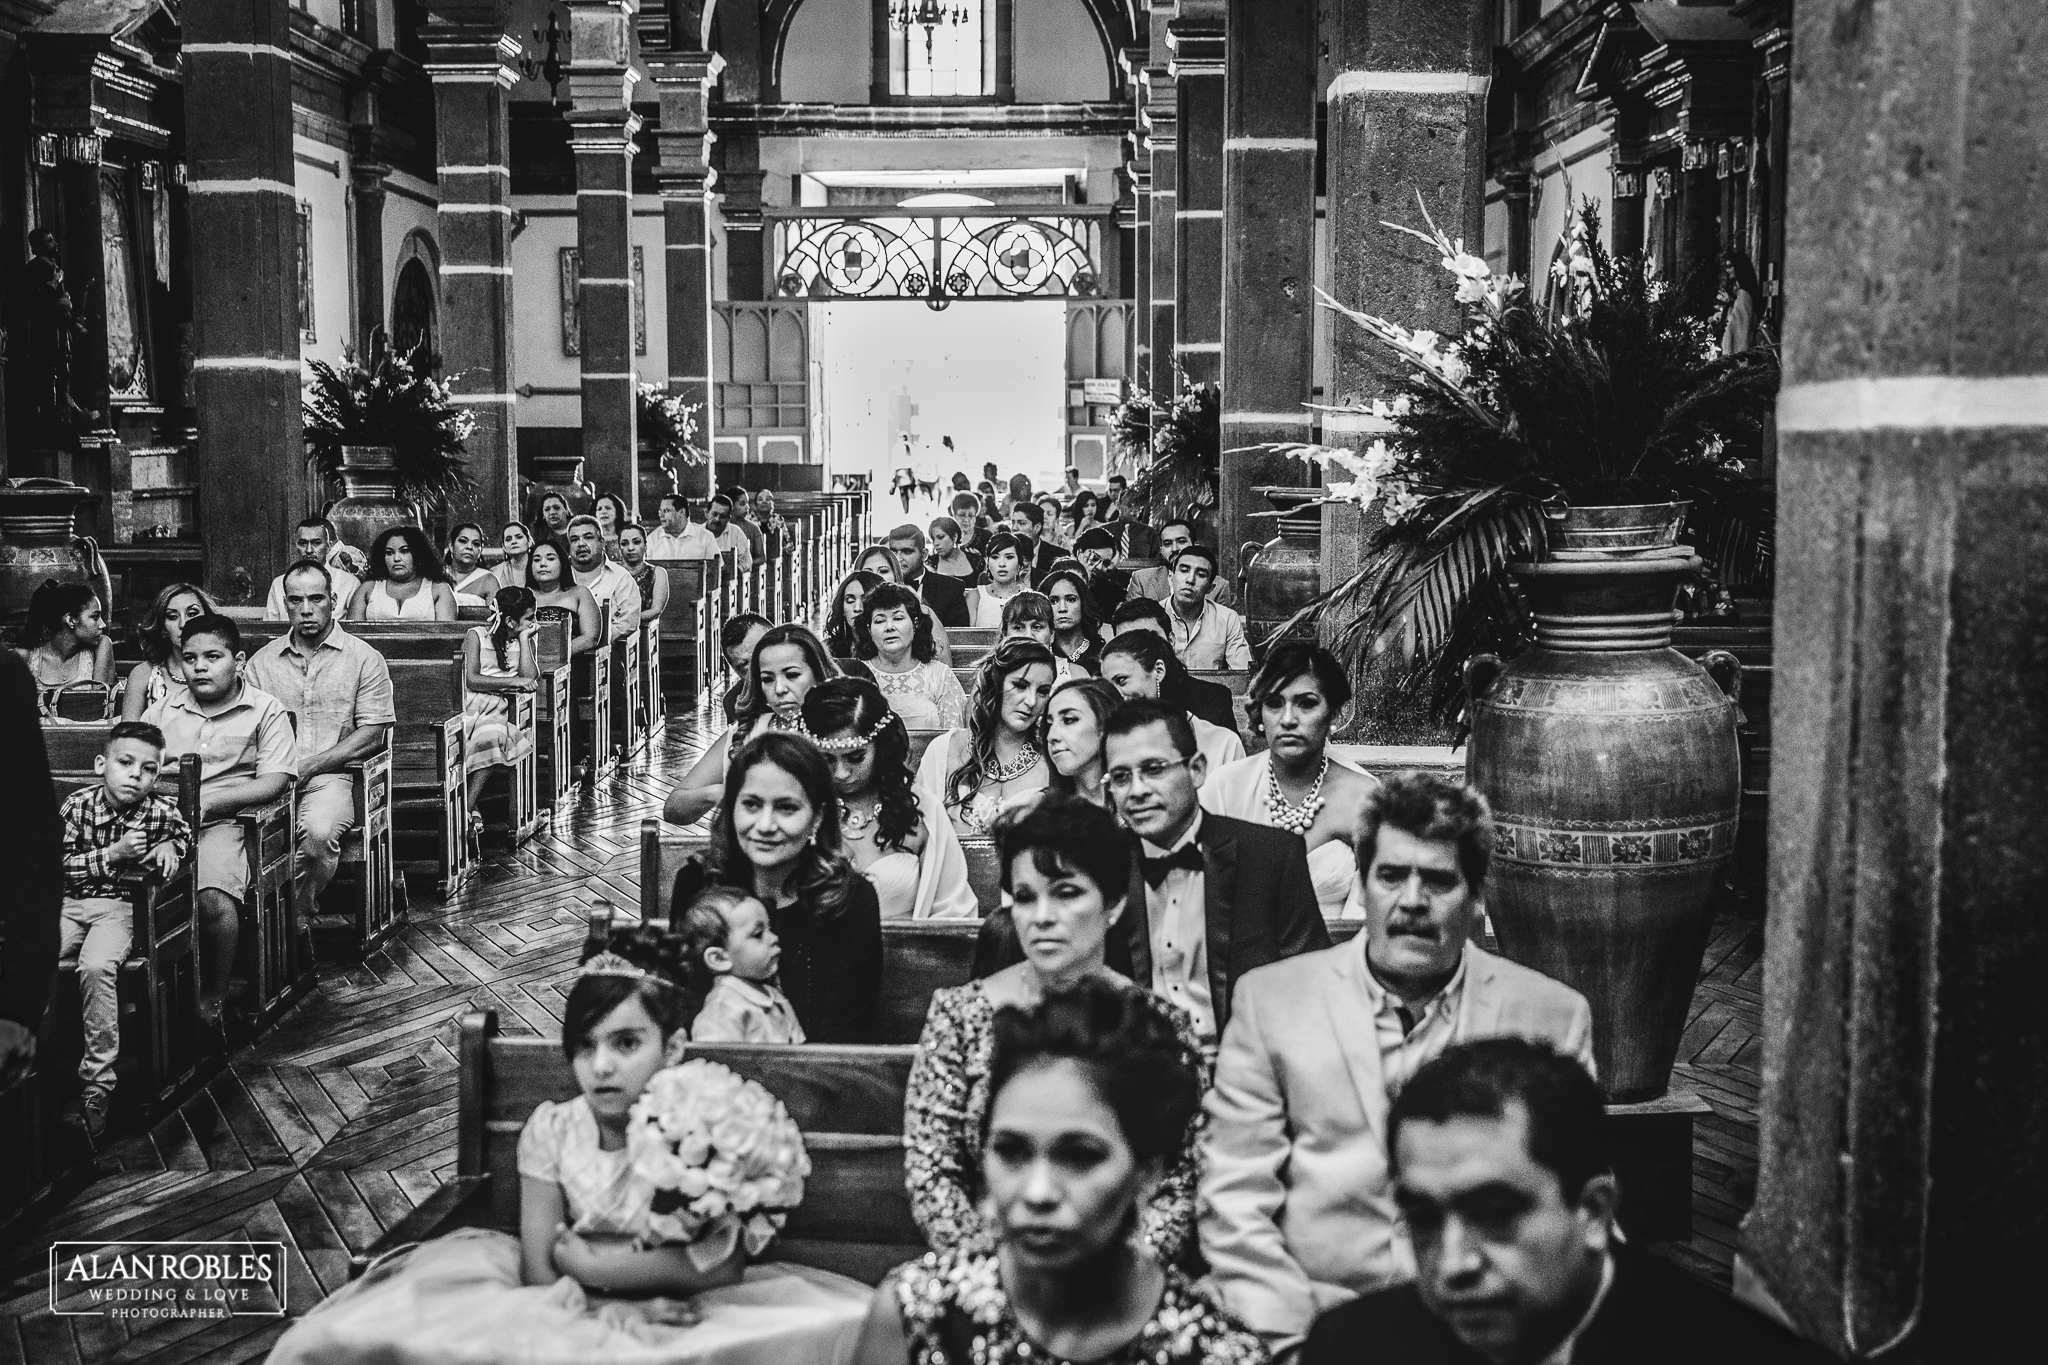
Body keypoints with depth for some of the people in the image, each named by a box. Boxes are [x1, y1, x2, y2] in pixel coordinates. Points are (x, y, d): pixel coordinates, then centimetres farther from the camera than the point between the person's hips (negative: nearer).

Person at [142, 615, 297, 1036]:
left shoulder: (265, 710, 7)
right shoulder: (165, 707, 20)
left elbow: (274, 782, -3)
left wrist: (206, 801, -12)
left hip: (222, 821, -3)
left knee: (214, 898, -32)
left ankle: (212, 1000, -13)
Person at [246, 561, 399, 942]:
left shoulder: (364, 660, 7)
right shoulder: (262, 662, 18)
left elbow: (371, 734, -1)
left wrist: (309, 765, -10)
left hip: (332, 777, -2)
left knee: (318, 829, -36)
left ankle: (296, 918, -13)